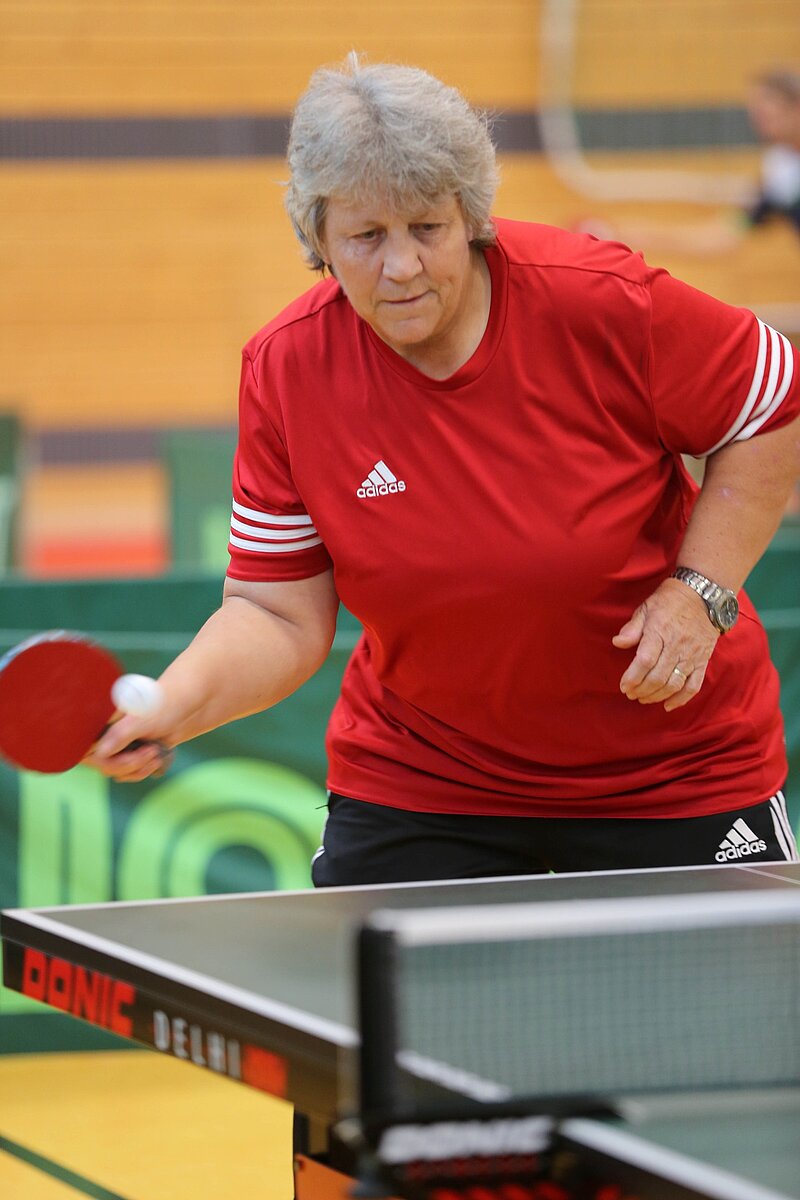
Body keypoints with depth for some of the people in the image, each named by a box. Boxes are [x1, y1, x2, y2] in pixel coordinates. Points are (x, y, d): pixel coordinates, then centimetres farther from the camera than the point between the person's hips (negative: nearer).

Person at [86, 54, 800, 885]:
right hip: (418, 779, 1)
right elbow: (280, 614, -10)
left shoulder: (599, 301, -21)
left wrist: (700, 590, -16)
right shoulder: (285, 372, -14)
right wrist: (175, 704, -28)